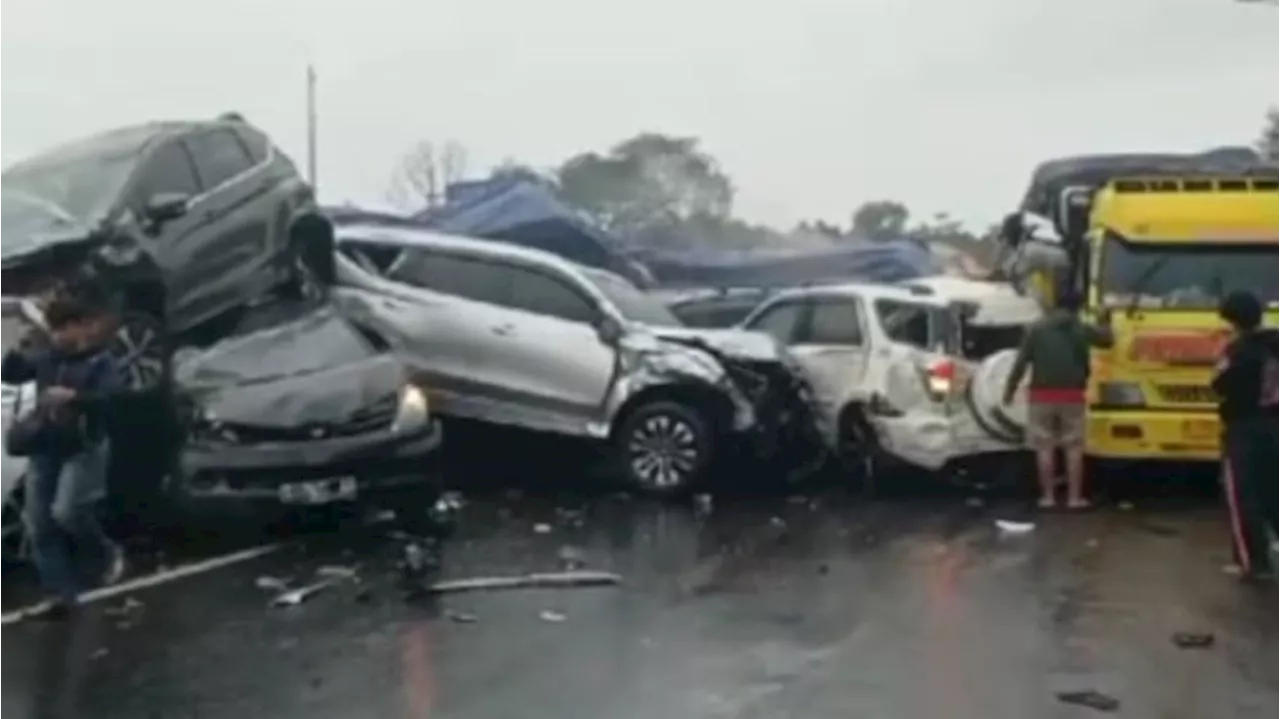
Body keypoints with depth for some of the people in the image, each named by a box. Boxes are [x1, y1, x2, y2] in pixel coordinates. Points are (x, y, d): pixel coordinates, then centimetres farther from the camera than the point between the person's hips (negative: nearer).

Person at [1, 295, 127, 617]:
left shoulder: (100, 361, -7)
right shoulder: (45, 357, 8)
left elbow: (109, 397, -21)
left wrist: (73, 396, -33)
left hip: (83, 448, -6)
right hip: (45, 448, 6)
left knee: (66, 511, -22)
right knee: (38, 522, 3)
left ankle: (107, 554, 7)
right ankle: (64, 591, 10)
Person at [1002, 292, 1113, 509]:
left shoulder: (1036, 329, 2)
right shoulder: (1082, 329, 5)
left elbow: (1021, 362, -1)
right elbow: (1107, 339, 23)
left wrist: (1010, 389, 6)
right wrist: (1103, 325, 44)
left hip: (1043, 394, -1)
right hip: (1072, 395, 1)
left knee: (1045, 447, 4)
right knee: (1074, 447, 6)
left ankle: (1048, 496, 5)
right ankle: (1075, 497, 7)